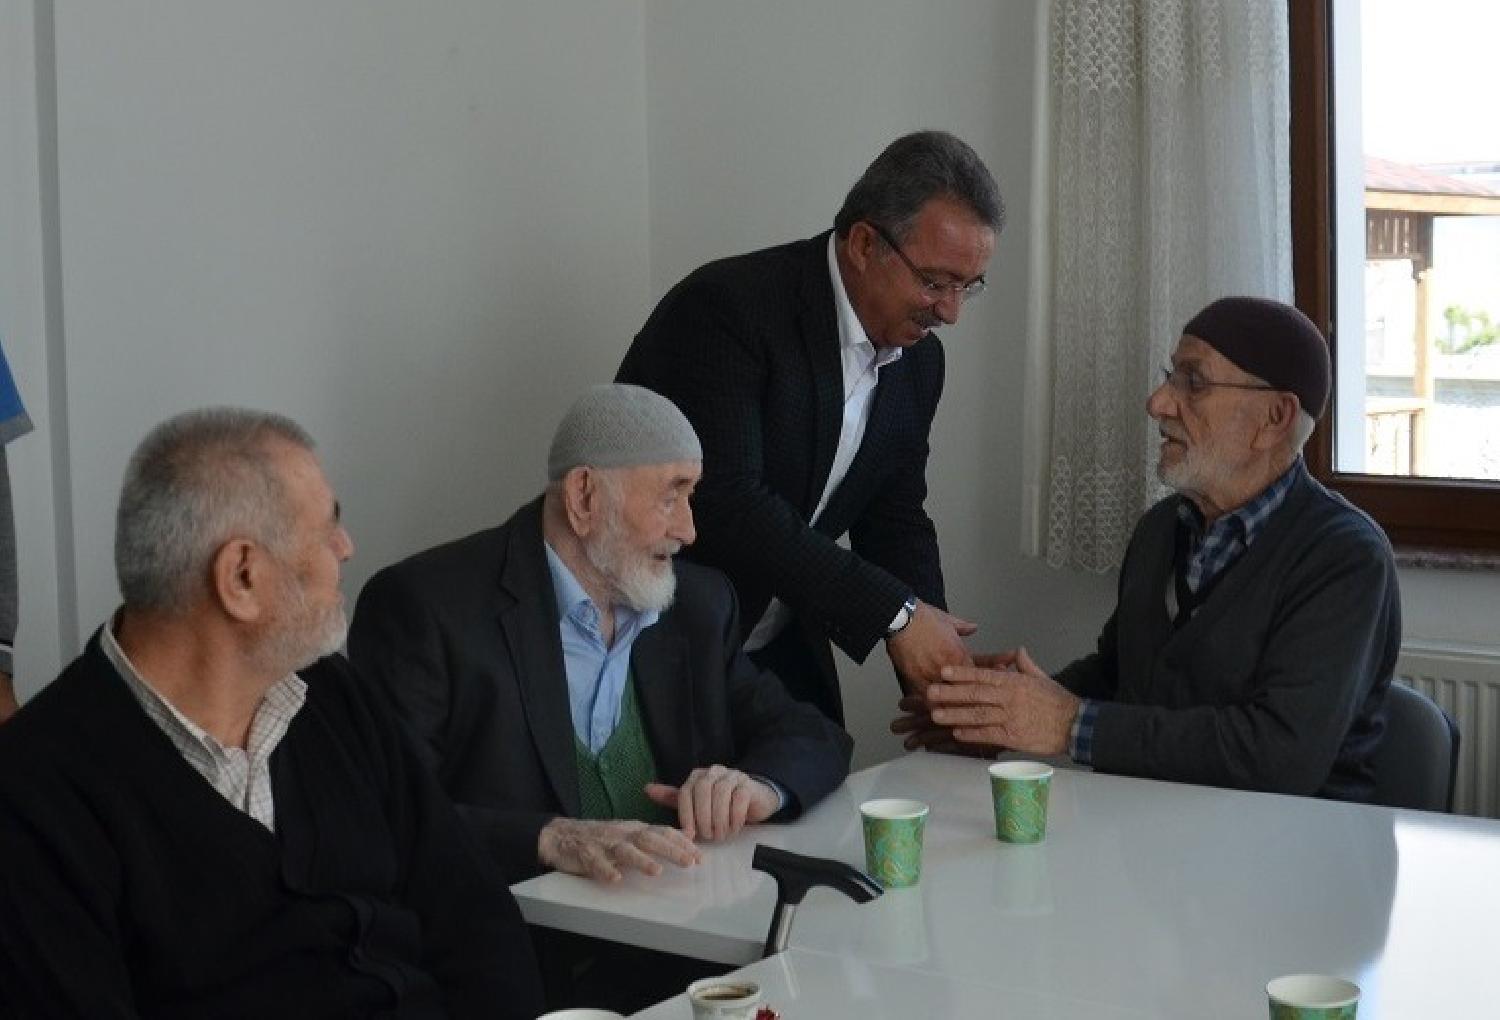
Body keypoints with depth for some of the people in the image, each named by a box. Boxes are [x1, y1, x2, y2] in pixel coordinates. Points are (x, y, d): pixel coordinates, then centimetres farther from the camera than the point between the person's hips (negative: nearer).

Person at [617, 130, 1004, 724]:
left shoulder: (918, 359, 2)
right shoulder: (725, 307, -23)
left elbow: (894, 521, 6)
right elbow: (725, 504, -30)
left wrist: (937, 673, -9)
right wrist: (895, 613, -27)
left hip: (782, 651, 7)